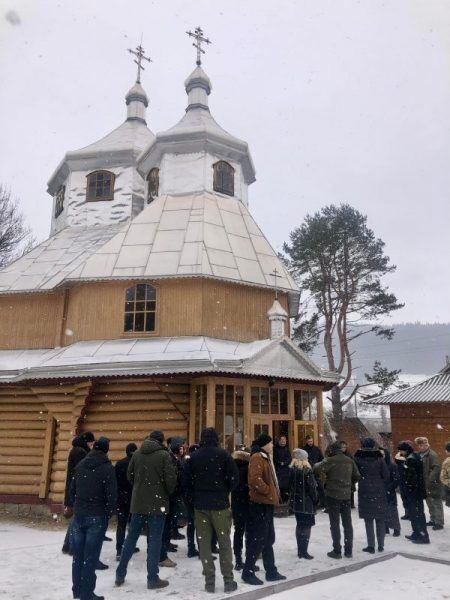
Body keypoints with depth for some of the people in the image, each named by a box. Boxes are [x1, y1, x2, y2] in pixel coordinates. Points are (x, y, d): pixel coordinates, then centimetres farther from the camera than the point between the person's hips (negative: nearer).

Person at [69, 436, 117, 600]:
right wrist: (108, 513, 1)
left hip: (79, 515, 6)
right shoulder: (107, 468, -12)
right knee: (91, 556, 2)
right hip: (97, 517, -5)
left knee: (78, 554, 16)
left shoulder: (80, 465, 5)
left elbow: (71, 490, 9)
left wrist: (76, 507, 16)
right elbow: (112, 495, -14)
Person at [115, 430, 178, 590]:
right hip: (157, 503, -5)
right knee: (154, 540, 4)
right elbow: (170, 479, -13)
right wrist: (168, 493, 6)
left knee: (131, 538, 15)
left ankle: (120, 575, 22)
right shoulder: (164, 455, -11)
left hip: (138, 502, 5)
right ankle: (152, 579, 9)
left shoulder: (137, 454, 3)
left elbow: (129, 475, 10)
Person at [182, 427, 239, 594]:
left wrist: (195, 496, 12)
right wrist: (226, 492, 7)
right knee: (224, 542, 8)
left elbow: (185, 480, 0)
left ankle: (209, 581, 12)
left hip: (200, 505, 2)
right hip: (220, 504, -2)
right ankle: (228, 580, 11)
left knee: (204, 542, 9)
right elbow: (234, 477, -8)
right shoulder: (223, 454, -7)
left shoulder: (194, 456, 0)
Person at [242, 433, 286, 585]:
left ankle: (271, 571, 24)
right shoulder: (257, 457, -15)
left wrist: (273, 494, 14)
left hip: (266, 503, 10)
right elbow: (255, 479, -27)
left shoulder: (265, 458, 16)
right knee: (258, 539, -4)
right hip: (260, 503, -10)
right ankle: (248, 572, 7)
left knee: (268, 539, 15)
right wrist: (268, 491, -16)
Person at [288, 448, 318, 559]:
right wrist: (315, 499, -1)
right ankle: (304, 551, 1)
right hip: (306, 502, -6)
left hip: (295, 501, 6)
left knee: (299, 525, 16)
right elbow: (312, 487, -13)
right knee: (307, 526, 2)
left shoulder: (291, 469, 1)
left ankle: (300, 550, 20)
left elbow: (290, 485, 7)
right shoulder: (307, 470, -15)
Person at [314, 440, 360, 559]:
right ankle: (348, 551, 19)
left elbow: (317, 469, -22)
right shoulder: (349, 461, 4)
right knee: (347, 523, 14)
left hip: (333, 495, -5)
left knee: (334, 524, 4)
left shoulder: (331, 460, -14)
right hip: (346, 495, 5)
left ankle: (337, 551, 8)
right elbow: (357, 476, 8)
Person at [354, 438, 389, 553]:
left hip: (365, 492, -1)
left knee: (368, 520, 5)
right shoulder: (379, 458, -5)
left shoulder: (358, 458, -8)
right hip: (379, 492, 2)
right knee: (380, 520, 13)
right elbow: (386, 475, -3)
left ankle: (371, 546, 7)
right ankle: (381, 545, 18)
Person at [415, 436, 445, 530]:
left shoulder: (432, 455, -17)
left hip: (433, 485, -8)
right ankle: (433, 520, 30)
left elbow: (436, 468, -26)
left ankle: (439, 522, 10)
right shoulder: (420, 455, 8)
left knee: (437, 504, 2)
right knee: (430, 504, 18)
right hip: (425, 485, 8)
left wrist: (430, 480, -30)